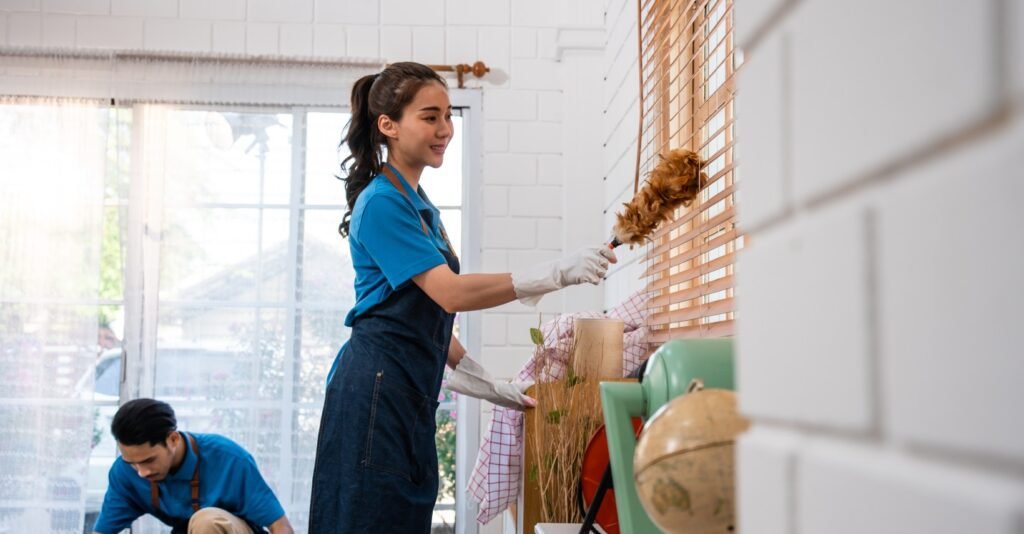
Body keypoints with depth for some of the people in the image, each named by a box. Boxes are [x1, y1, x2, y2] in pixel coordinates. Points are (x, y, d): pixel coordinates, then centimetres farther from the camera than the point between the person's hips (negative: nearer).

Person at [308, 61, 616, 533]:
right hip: (376, 387, -9)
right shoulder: (382, 203, -12)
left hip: (412, 394, 9)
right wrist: (555, 274, -27)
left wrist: (485, 384, 18)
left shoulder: (421, 207, 17)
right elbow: (450, 293, -21)